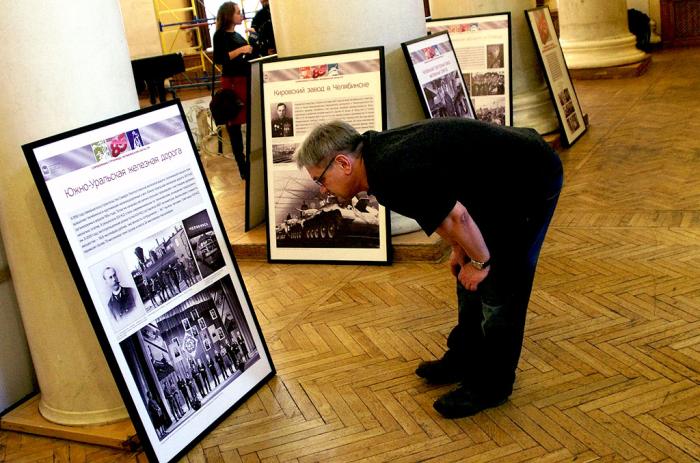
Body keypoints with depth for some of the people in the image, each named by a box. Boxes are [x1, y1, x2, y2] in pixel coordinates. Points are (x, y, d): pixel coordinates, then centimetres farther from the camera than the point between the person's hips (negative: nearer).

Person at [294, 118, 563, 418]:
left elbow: (456, 216, -28)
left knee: (500, 281, -5)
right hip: (504, 180, 10)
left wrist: (480, 261, -12)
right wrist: (460, 250, 14)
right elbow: (439, 205, 16)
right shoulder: (378, 153, 3)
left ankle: (492, 384, 9)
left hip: (531, 180, -10)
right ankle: (466, 358, 30)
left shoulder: (394, 175, -29)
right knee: (468, 274, 15)